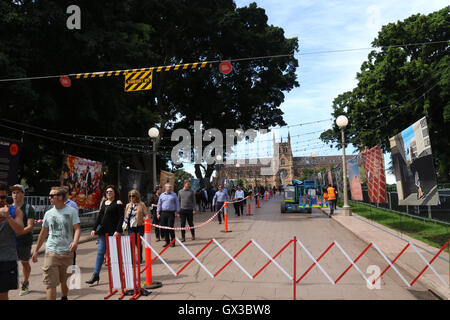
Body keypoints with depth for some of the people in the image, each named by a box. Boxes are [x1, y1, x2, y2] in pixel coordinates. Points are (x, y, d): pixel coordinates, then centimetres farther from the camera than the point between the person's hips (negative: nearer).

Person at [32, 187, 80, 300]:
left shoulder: (71, 211, -3)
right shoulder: (48, 213, 6)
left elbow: (77, 229, -11)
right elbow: (43, 233, 15)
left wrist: (75, 242, -29)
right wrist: (36, 250, 17)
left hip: (67, 252, -1)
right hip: (51, 252, 1)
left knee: (65, 281, 15)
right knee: (51, 283, -6)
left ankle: (64, 297, 39)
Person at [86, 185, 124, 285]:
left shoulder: (118, 203, -4)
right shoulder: (103, 203, 15)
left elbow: (121, 218, -10)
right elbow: (99, 217, 17)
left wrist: (117, 230, -19)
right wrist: (94, 229, 10)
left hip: (113, 232, -5)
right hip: (103, 231, 6)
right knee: (100, 252, 4)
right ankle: (96, 275, 8)